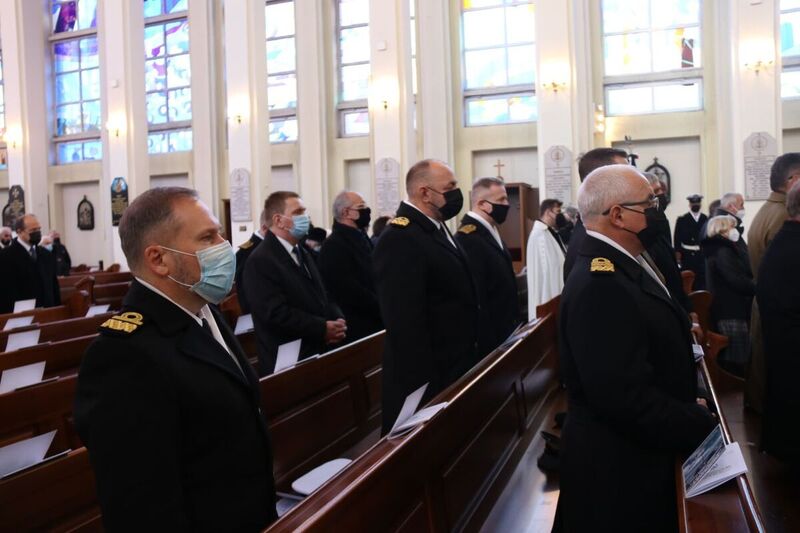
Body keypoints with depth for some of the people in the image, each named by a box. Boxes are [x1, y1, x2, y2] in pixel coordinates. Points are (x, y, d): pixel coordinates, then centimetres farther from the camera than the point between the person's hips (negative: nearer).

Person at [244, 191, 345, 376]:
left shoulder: (303, 253, 15)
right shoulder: (260, 261, -14)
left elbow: (322, 295, 16)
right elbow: (276, 312, -22)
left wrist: (338, 320, -4)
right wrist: (322, 328, -19)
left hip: (319, 353, 8)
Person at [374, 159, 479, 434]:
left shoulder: (436, 229, 11)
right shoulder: (400, 238, -22)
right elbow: (405, 326, -26)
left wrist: (468, 361, 16)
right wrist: (424, 386, -24)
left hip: (456, 370, 9)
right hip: (428, 380, -9)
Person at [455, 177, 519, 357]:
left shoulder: (489, 232, 10)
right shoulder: (468, 240, -23)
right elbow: (475, 301, -25)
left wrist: (514, 326, 14)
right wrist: (488, 344, -23)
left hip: (504, 331, 9)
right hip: (490, 338, -9)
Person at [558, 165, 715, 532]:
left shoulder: (618, 267, 6)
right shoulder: (601, 284, -28)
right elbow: (624, 396, -32)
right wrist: (701, 425, -19)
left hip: (641, 449, 10)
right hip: (620, 469, -10)